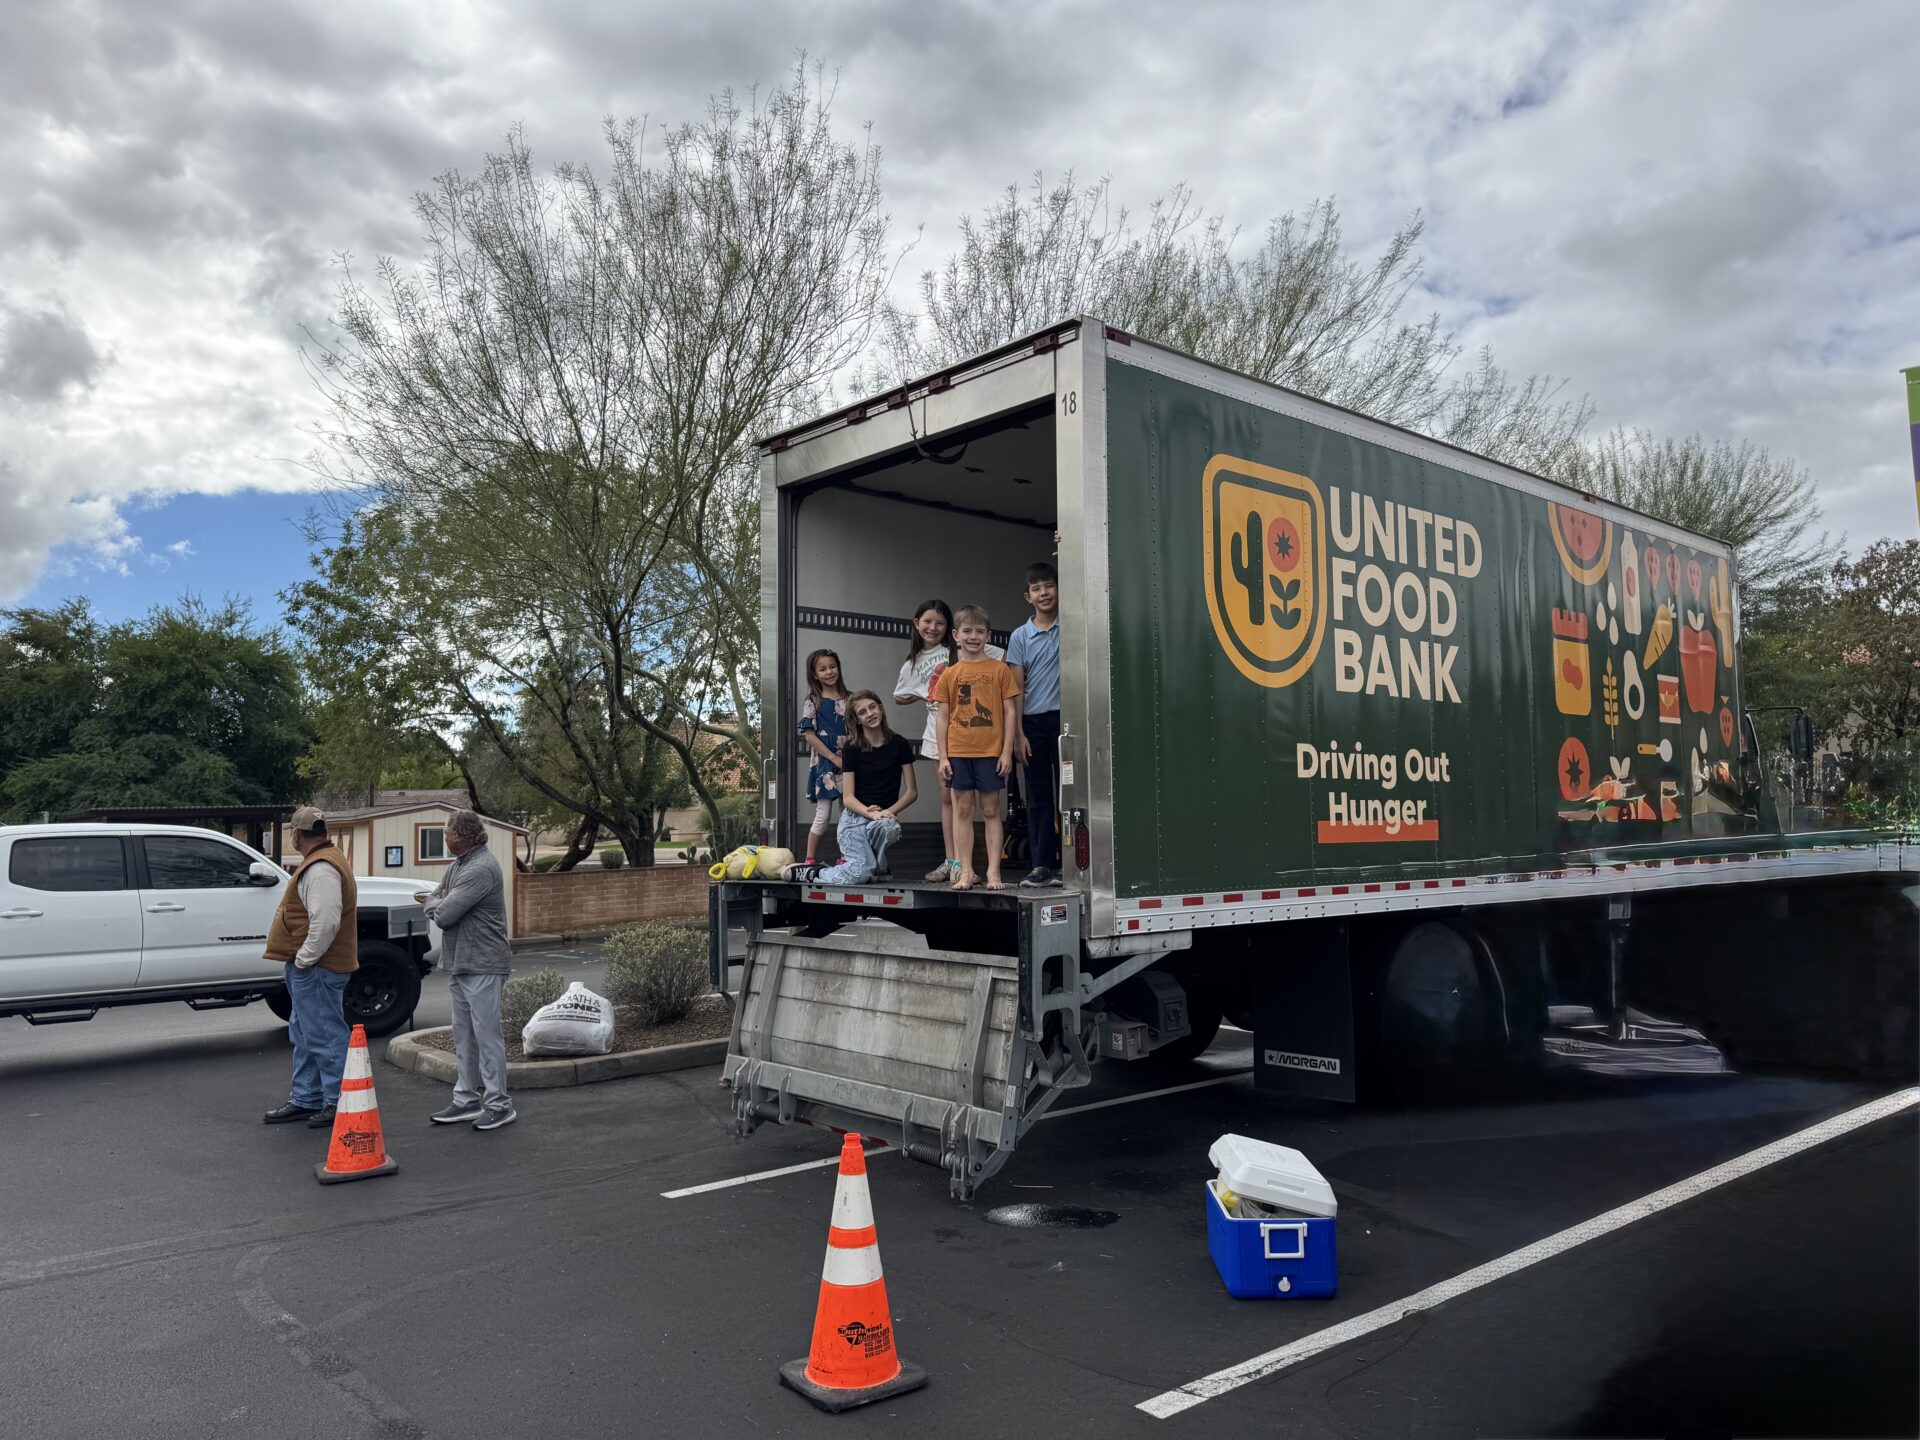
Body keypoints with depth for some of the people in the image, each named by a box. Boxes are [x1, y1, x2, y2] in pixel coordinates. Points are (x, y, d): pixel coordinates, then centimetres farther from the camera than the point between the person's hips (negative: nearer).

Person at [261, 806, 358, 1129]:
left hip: (315, 969, -11)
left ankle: (338, 1103, 1)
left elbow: (325, 922, -28)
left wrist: (304, 958, -19)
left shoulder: (321, 869, -19)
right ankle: (305, 1099, 27)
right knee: (305, 1036, 18)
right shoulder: (321, 862, 16)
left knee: (326, 1036, -5)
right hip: (308, 967, 11)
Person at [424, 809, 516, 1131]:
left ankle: (498, 1104, 2)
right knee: (464, 1036, 14)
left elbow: (443, 914, -20)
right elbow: (430, 903, 17)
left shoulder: (482, 869, -19)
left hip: (483, 965, -10)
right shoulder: (457, 866, 14)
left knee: (487, 1035, -5)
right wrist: (442, 904, -5)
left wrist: (438, 904, 2)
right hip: (459, 963, 10)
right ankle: (467, 1101, 23)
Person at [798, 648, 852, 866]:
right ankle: (810, 860, 5)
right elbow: (809, 735, -9)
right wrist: (834, 758, -14)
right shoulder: (813, 702, -2)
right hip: (825, 764, -4)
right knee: (823, 815, -4)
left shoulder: (848, 699, 9)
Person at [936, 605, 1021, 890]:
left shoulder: (999, 669, 2)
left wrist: (1007, 751, -5)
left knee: (991, 811, 3)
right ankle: (966, 872, 9)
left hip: (991, 751, -2)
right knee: (962, 810, 4)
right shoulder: (950, 674, 6)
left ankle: (993, 872, 6)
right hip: (959, 752, 2)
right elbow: (943, 717, 6)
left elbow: (1010, 711, 1)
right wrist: (943, 757, 0)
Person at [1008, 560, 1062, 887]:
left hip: (1065, 717, -2)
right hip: (1034, 723, 2)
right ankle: (1043, 865, 10)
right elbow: (1017, 689, 4)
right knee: (1038, 796, 5)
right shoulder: (1020, 636, 7)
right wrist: (1018, 734, -2)